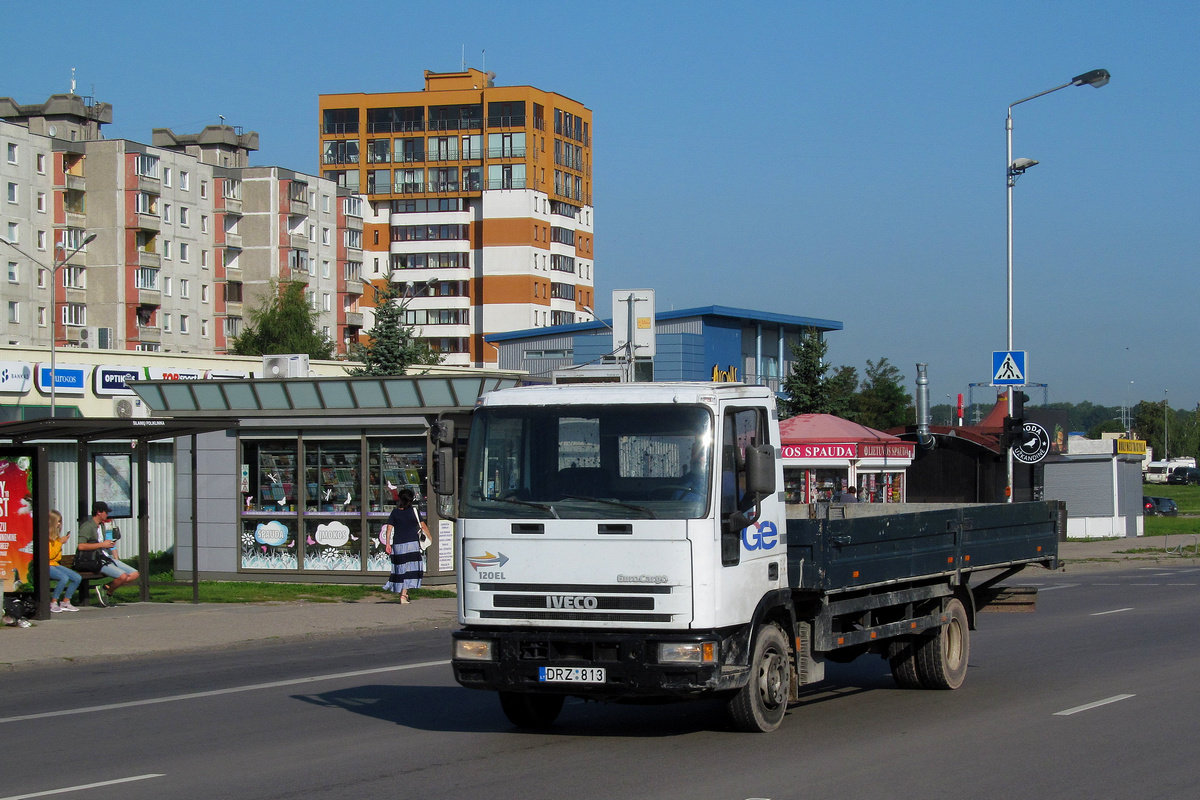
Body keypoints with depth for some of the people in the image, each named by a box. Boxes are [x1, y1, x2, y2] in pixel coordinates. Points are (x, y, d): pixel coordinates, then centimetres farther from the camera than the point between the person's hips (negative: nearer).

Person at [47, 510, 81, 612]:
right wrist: (60, 542, -14)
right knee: (64, 578, -32)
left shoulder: (55, 535, 15)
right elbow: (49, 555, -18)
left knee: (77, 578, -4)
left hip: (55, 564, 9)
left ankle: (65, 602, 4)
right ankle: (53, 603, -18)